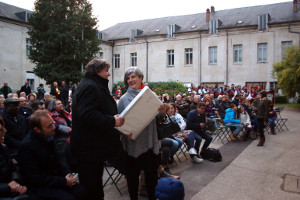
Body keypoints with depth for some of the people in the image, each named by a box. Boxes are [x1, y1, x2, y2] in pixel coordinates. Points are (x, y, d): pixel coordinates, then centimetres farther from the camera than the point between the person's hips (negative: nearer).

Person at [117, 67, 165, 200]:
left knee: (151, 173, 11)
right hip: (133, 143, -2)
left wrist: (162, 113, -11)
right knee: (133, 175, 9)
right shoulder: (124, 99, -1)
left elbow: (157, 117, 11)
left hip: (150, 142, 2)